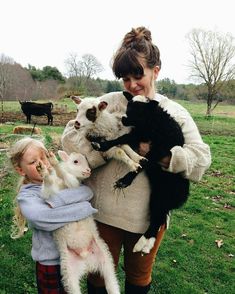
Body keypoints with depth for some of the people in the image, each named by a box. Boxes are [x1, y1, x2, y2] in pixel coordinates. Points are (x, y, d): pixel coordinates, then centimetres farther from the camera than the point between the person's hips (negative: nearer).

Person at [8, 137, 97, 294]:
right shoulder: (26, 197, -16)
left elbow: (87, 191, -21)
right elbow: (46, 219, -34)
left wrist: (56, 200, -31)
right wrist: (87, 207, -29)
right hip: (51, 262, -4)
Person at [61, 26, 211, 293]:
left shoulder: (176, 113, -1)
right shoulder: (109, 103, -5)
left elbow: (201, 157, -8)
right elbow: (70, 137, -9)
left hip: (151, 216, 1)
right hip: (105, 211, 0)